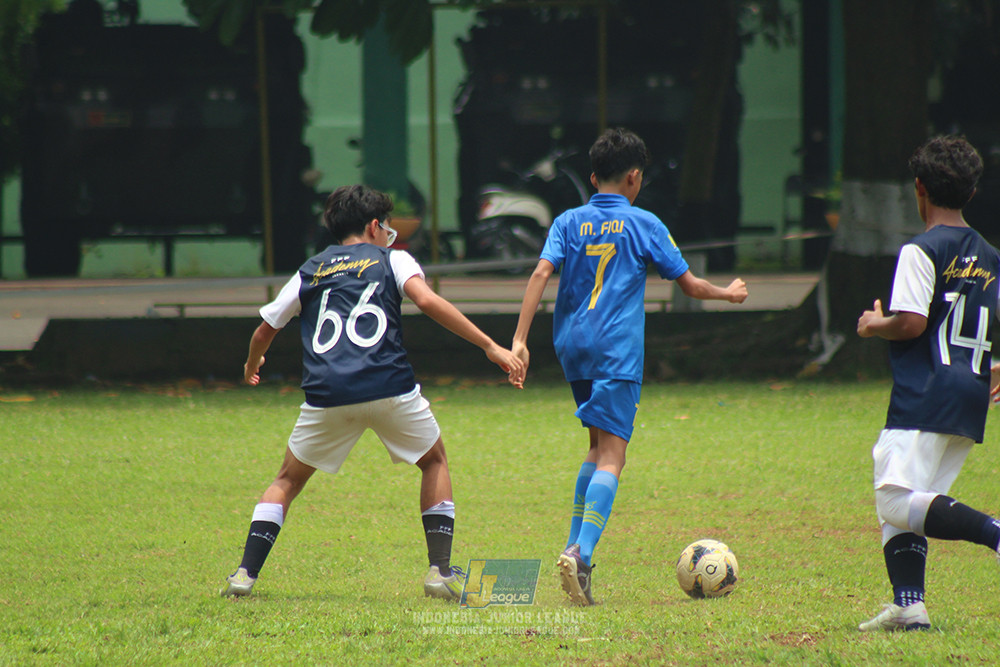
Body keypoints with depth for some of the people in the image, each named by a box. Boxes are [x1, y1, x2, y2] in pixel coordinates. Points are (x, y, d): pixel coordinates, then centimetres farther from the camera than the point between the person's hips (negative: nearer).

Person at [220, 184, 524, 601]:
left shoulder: (310, 272, 22)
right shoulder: (390, 259, 14)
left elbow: (263, 333, 27)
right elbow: (427, 301, -4)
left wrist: (251, 367, 50)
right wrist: (491, 347, -6)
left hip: (326, 394, 2)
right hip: (388, 387, -2)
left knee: (288, 480, 21)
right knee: (434, 462, 22)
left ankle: (246, 573, 6)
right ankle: (440, 570, 11)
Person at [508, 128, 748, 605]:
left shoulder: (569, 223, 10)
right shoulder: (643, 224, 3)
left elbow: (541, 273, -4)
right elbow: (689, 285, 7)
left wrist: (519, 339, -8)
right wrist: (728, 293, 27)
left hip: (572, 348, 5)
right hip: (617, 350, -5)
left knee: (600, 447, 21)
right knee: (611, 455, -11)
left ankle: (574, 549, 15)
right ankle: (581, 555, -28)